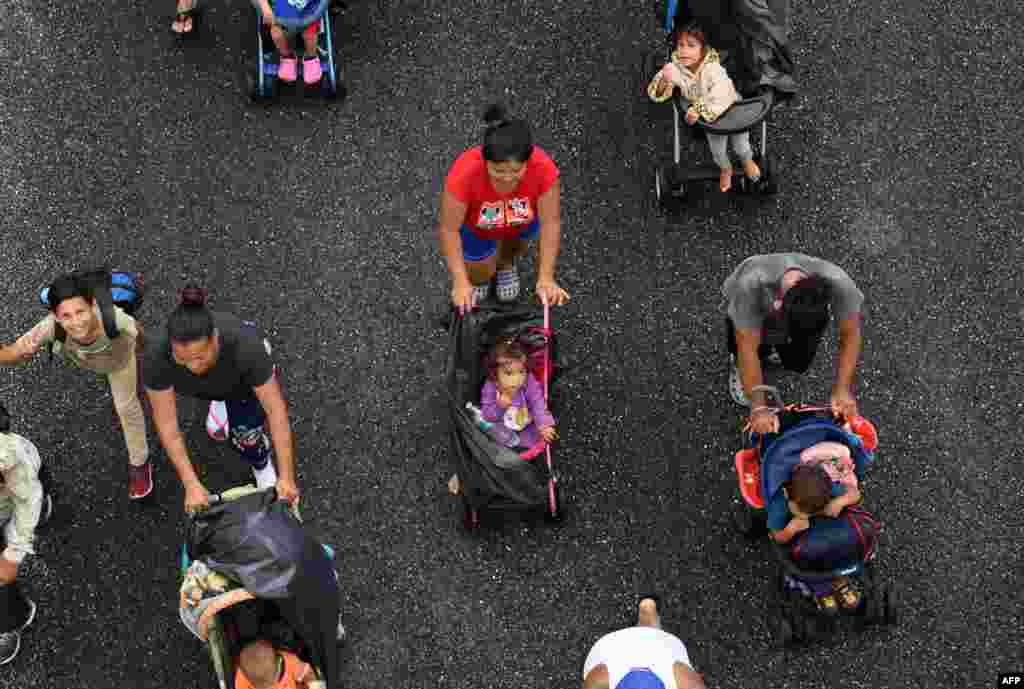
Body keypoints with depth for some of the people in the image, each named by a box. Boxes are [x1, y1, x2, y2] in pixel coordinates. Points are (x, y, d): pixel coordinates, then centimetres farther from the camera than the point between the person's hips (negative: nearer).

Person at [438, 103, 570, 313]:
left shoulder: (543, 168, -39)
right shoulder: (465, 172, -43)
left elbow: (550, 223, -30)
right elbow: (449, 229, -32)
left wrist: (546, 278, -36)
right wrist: (461, 282, -38)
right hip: (476, 226, -1)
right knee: (479, 277, 4)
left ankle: (505, 263, 37)